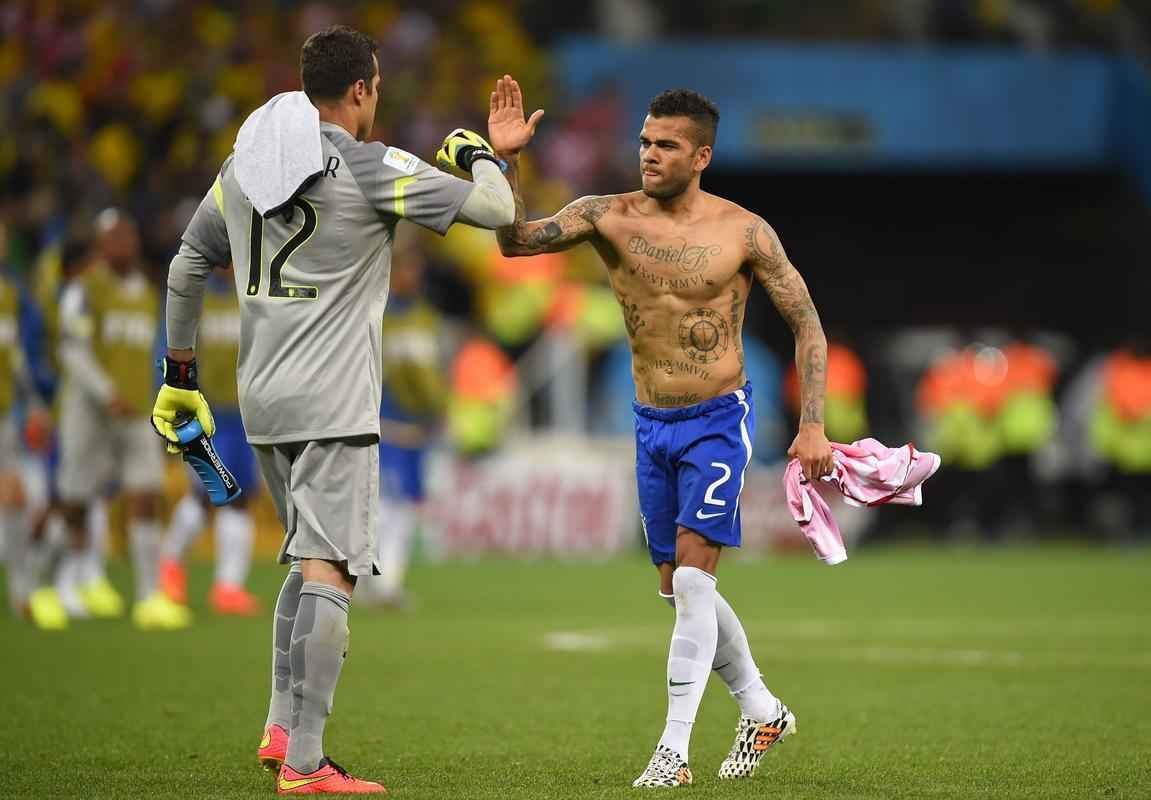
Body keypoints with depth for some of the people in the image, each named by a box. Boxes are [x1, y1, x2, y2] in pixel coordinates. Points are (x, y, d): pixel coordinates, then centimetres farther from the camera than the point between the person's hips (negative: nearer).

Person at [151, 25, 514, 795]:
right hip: (334, 403, -7)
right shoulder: (372, 169, -9)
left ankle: (283, 725, 15)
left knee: (309, 558, 21)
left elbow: (186, 268, 19)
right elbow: (495, 210, -8)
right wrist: (477, 154, 14)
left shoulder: (243, 167, 11)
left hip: (262, 399, 7)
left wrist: (179, 374, 28)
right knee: (329, 569, -8)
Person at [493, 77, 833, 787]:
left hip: (719, 421, -5)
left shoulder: (744, 233, -10)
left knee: (692, 576, -15)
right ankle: (762, 709, 32)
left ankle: (674, 750, -13)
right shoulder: (609, 217, -3)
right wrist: (507, 161, -29)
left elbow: (808, 324, -3)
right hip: (652, 426, 5)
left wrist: (812, 426, -9)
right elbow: (517, 240, -15)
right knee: (680, 588, 12)